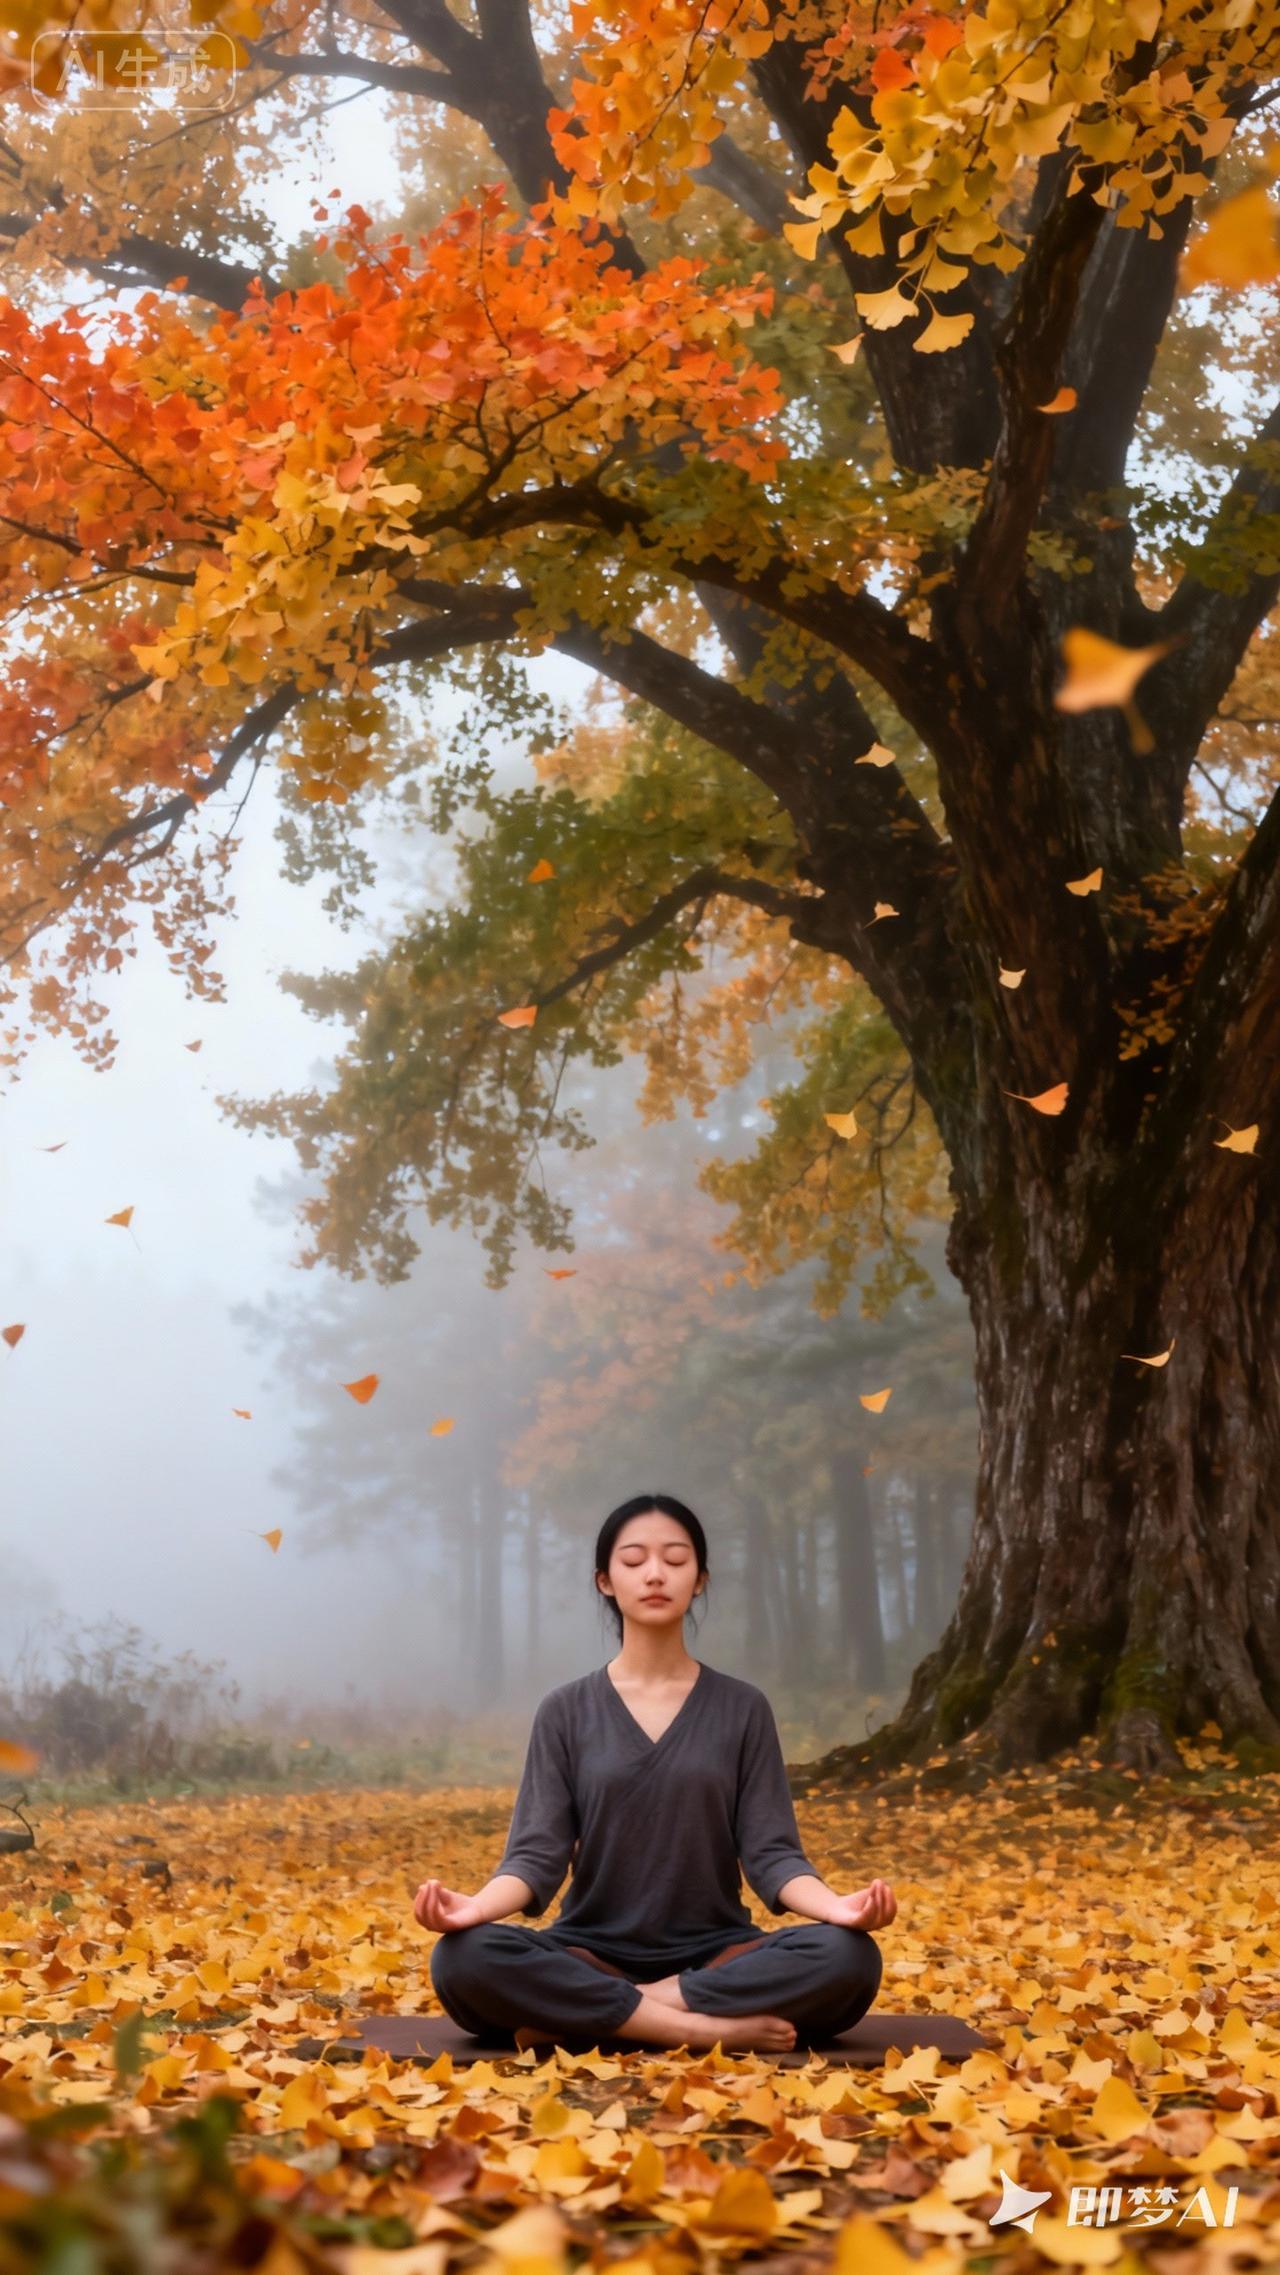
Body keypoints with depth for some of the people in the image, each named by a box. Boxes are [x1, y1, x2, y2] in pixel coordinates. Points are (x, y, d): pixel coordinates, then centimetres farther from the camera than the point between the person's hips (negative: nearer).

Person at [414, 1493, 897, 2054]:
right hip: (593, 1954, -1)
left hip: (715, 1955, 1)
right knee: (466, 1960, -31)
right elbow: (536, 1854, -4)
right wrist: (475, 1905, -27)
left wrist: (836, 1906, -24)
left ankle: (584, 2016, -23)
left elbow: (771, 1852, -2)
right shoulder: (567, 1711, 4)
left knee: (847, 1958, -29)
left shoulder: (742, 1708, 5)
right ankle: (713, 2027, -26)